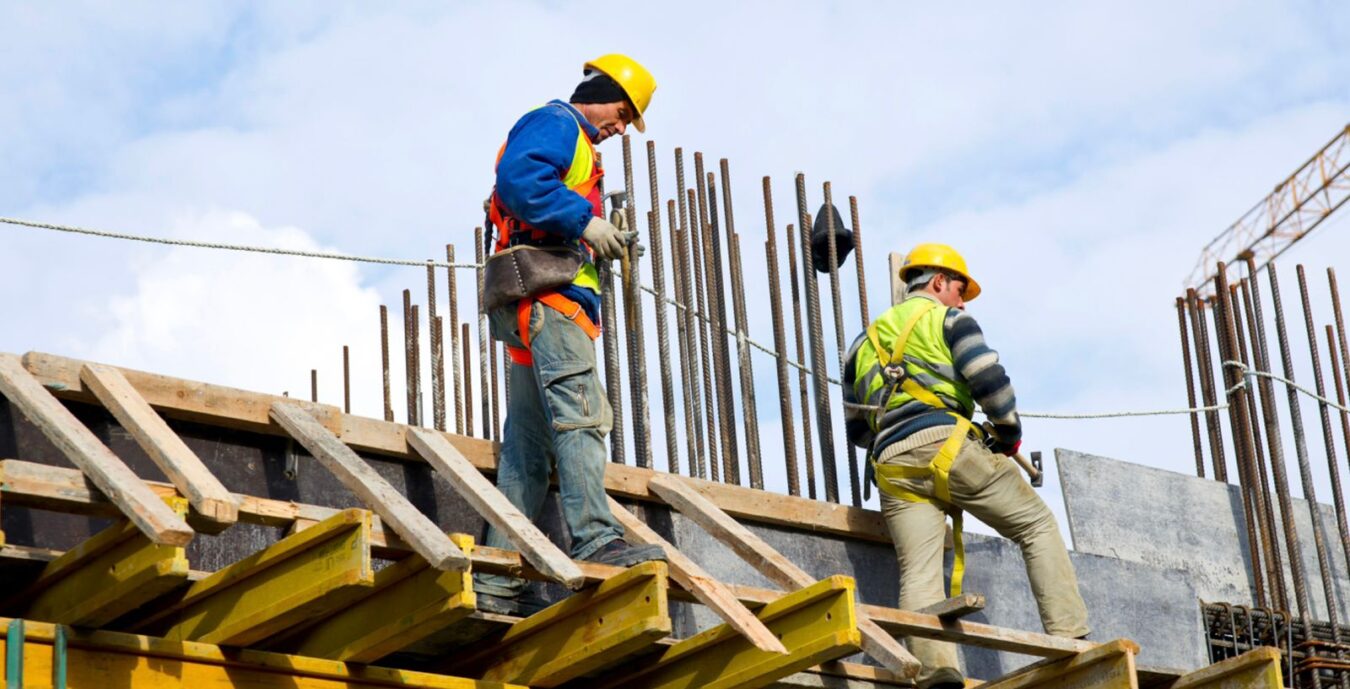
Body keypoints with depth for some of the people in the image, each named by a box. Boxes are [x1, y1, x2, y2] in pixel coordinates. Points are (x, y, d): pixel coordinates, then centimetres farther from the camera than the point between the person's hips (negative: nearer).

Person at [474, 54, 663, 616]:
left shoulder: (573, 144, 33)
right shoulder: (555, 124, 2)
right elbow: (519, 178, -18)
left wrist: (601, 242, 12)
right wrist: (584, 221, -17)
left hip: (545, 307, 10)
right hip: (547, 294, -10)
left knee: (527, 448, 4)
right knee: (579, 416, -21)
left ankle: (497, 580, 0)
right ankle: (597, 541, -32)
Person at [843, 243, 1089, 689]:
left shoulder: (866, 341, 29)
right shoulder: (946, 319, 11)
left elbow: (856, 428, 29)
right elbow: (989, 379, -5)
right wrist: (1009, 433, 9)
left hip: (892, 466, 5)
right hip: (947, 446, -4)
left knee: (919, 574, -7)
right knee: (1038, 526, 7)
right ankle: (1068, 639, -3)